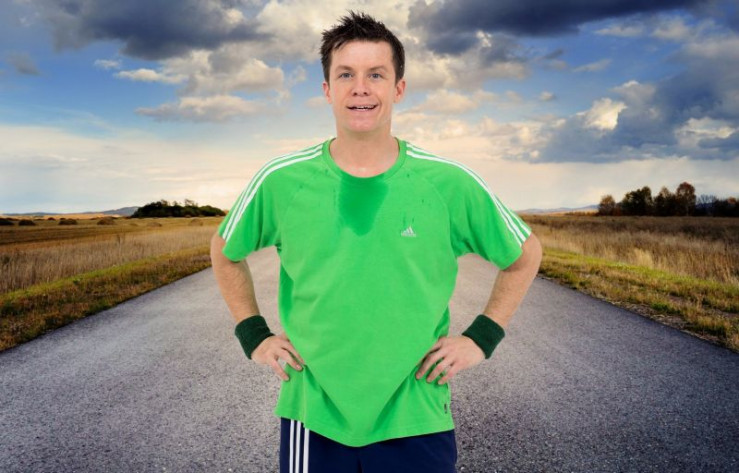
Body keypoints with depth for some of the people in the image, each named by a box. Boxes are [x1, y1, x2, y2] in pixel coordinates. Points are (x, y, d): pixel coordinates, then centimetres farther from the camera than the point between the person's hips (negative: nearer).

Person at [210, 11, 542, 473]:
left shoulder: (449, 183, -8)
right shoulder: (282, 180, -6)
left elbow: (525, 255, 7)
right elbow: (226, 252, 13)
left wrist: (481, 338, 0)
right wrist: (254, 336, 4)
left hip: (419, 421, 0)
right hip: (313, 417, 1)